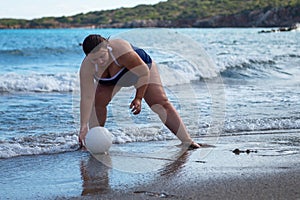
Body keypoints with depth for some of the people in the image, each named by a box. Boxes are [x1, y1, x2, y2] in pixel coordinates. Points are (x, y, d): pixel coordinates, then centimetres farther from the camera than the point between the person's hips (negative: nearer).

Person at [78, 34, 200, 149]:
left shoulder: (121, 51, -45)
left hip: (140, 68, -3)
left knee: (161, 102, -14)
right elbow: (86, 98, -35)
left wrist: (138, 98, -30)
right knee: (97, 101, -19)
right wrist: (83, 127, -39)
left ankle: (187, 142, -12)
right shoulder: (86, 68, -35)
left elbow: (143, 72, -32)